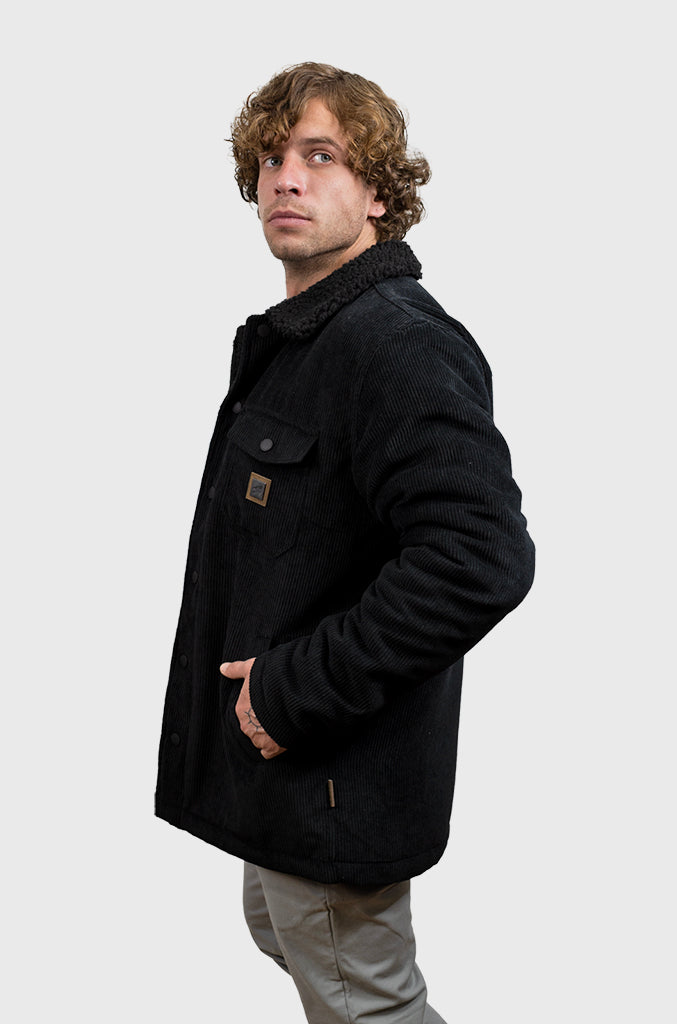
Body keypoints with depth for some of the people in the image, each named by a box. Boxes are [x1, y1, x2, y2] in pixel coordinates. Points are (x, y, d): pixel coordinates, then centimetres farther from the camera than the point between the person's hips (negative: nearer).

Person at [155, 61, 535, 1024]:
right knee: (280, 930, 30)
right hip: (282, 763, 10)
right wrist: (263, 680, 12)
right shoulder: (290, 339, 10)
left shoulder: (398, 342, -24)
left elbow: (482, 558, -36)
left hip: (339, 778, -10)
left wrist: (297, 688, -28)